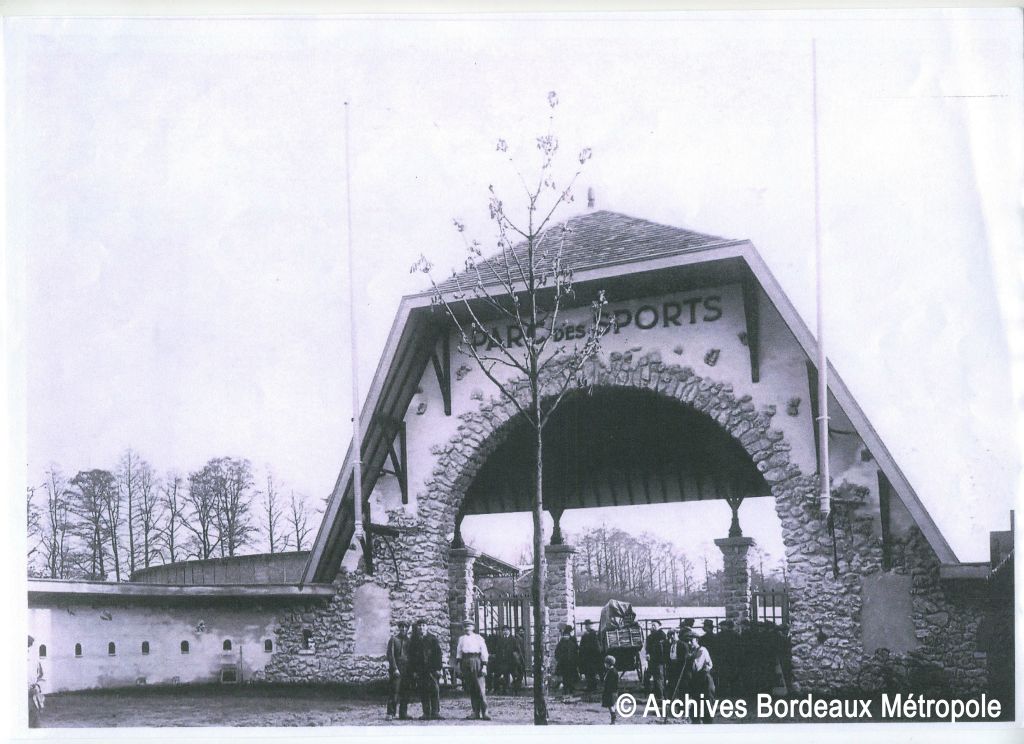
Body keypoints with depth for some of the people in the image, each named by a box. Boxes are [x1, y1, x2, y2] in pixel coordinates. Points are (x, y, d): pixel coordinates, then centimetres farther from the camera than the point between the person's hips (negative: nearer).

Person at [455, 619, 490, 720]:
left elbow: (484, 652, 3)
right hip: (465, 662, 4)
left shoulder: (479, 638, 7)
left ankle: (484, 712, -9)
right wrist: (458, 663, 4)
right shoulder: (461, 638, 18)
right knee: (470, 689, 3)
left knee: (480, 688, -8)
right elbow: (459, 651, 16)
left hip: (476, 662, -4)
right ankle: (476, 712, 7)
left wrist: (484, 666, -5)